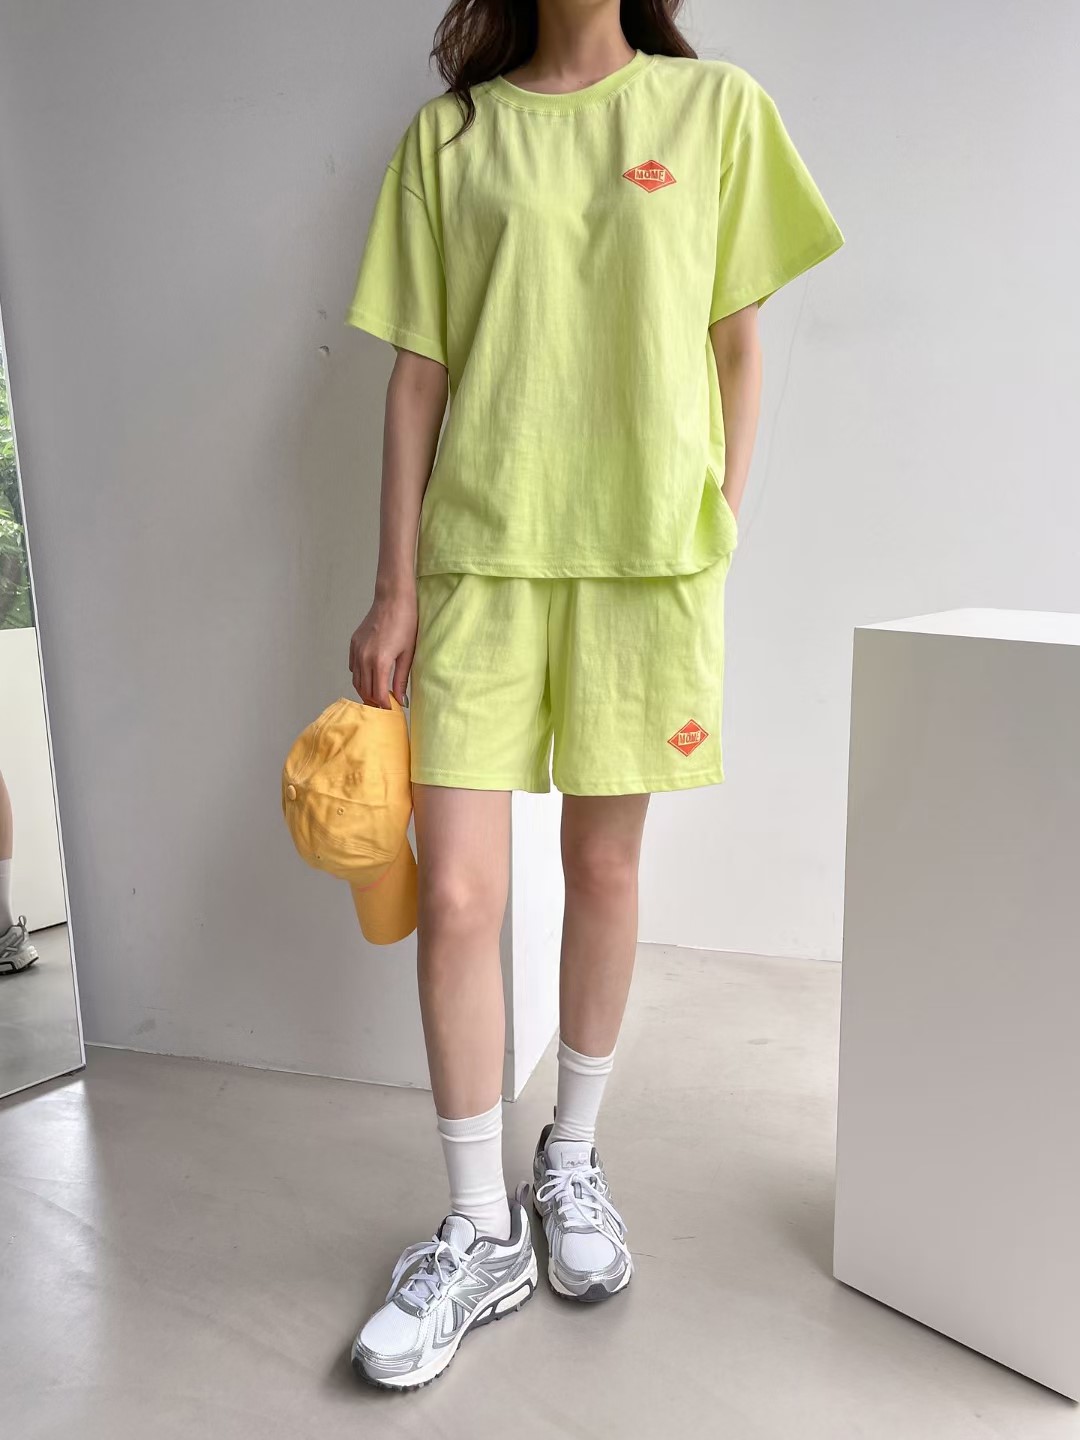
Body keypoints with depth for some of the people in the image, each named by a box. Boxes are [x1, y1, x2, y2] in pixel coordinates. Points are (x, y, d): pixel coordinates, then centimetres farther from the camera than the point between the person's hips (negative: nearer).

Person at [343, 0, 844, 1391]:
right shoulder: (446, 132, 11)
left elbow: (735, 343, 11)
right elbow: (419, 368, 7)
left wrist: (717, 535, 3)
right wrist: (394, 587, 1)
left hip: (648, 552, 0)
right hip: (479, 554, 1)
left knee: (604, 870, 8)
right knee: (456, 898, -4)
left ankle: (571, 1159, 32)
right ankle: (480, 1236, 16)